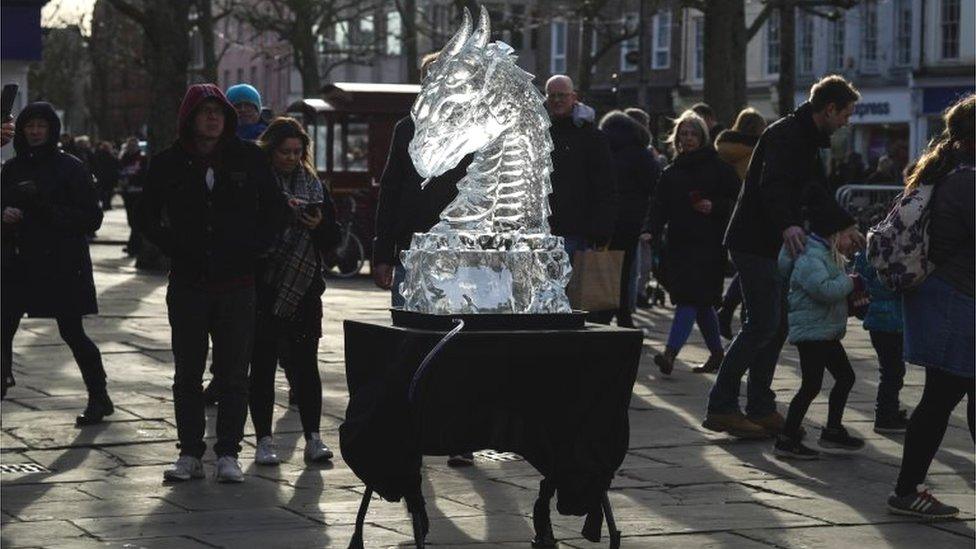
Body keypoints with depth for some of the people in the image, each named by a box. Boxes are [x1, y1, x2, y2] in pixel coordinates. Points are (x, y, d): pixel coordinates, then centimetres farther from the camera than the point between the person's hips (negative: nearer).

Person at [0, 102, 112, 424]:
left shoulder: (69, 168, -5)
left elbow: (92, 217, -8)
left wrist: (50, 212, -20)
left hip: (61, 264, -5)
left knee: (72, 333, -1)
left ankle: (99, 398, 13)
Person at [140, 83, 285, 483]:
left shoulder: (248, 158, 3)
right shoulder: (169, 164, 3)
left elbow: (274, 207, 11)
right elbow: (147, 217, 10)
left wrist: (254, 249, 0)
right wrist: (173, 248, -3)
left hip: (236, 284, 0)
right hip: (188, 284, 1)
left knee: (233, 374, 0)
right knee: (187, 372, 5)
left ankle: (228, 453, 7)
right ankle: (189, 453, 12)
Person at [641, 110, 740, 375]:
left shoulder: (718, 167, 2)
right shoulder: (671, 173, 15)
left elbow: (737, 199, 2)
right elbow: (660, 205, 8)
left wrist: (714, 207, -13)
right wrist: (651, 230, -8)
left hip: (709, 243, -6)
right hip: (680, 243, 6)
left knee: (691, 298, -14)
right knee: (702, 302, 10)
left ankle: (671, 353, -24)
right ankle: (717, 353, 21)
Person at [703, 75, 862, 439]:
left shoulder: (808, 139, 17)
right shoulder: (786, 135, -16)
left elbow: (816, 192, 28)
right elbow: (772, 183, -33)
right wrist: (787, 224, -48)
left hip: (774, 244, 10)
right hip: (755, 242, -10)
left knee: (776, 325, 10)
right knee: (762, 324, -12)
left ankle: (760, 409, 16)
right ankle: (721, 407, -9)